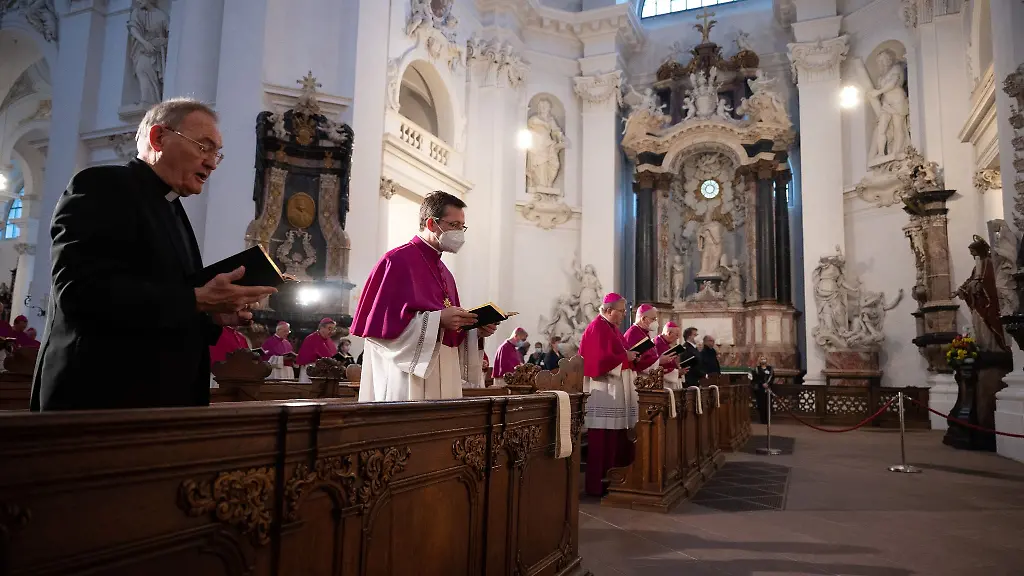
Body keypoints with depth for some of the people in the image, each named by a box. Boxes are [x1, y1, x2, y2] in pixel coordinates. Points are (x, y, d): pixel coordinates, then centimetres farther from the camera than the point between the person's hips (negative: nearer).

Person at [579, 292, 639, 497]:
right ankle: (597, 484, -2)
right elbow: (601, 359, -21)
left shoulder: (612, 328, 18)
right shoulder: (597, 328, -11)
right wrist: (626, 357, -12)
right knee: (602, 438, -8)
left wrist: (629, 357, 3)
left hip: (615, 389, 10)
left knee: (614, 436, 8)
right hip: (603, 390, -10)